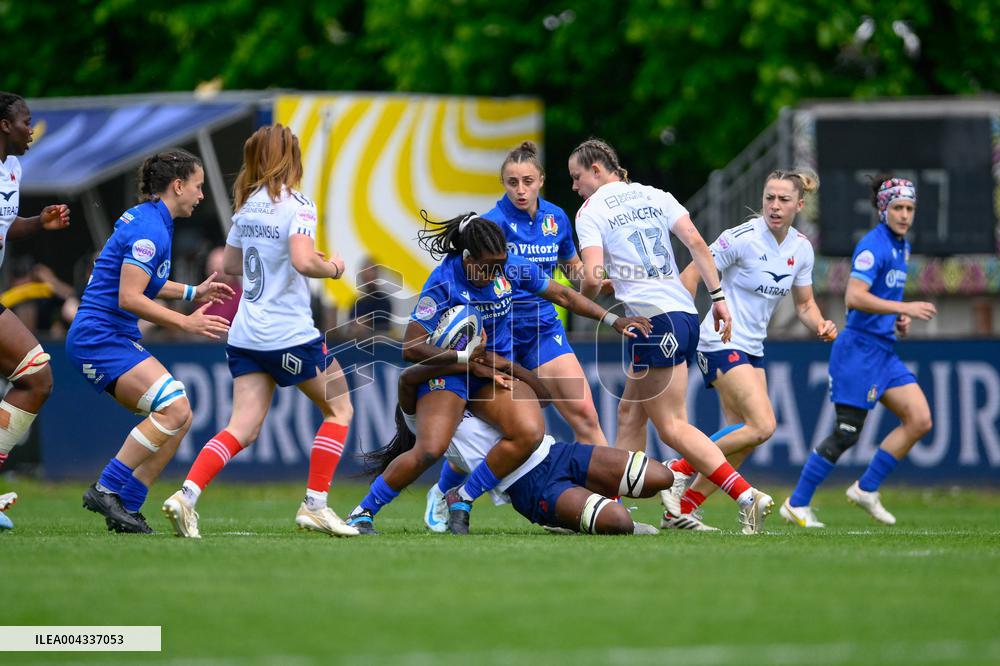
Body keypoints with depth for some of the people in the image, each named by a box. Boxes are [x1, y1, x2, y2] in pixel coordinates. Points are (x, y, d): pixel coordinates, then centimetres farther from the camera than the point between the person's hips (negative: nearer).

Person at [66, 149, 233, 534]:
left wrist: (193, 292, 23)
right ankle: (107, 489, -19)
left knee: (179, 417, 4)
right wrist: (185, 322, -17)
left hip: (118, 339, 10)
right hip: (100, 338, -10)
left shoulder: (147, 220, 15)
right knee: (174, 408, -22)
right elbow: (128, 298, -21)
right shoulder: (150, 230, -16)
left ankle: (125, 506, 4)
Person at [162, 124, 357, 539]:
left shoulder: (247, 205, 10)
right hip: (290, 334, -7)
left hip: (246, 334, 7)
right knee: (339, 409, 11)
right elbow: (303, 261, -26)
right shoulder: (297, 205, -12)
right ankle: (314, 505, 5)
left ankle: (186, 495, -15)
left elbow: (230, 264, 20)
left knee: (242, 428, 3)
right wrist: (331, 268, -7)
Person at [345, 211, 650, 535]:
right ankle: (362, 512, -7)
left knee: (530, 433, -23)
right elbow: (411, 348, -21)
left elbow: (562, 295, 8)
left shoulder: (512, 267, -8)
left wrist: (613, 320, 7)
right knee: (429, 451, -27)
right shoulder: (443, 282, -21)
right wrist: (469, 357, -22)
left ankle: (462, 499, -7)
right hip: (447, 372, -5)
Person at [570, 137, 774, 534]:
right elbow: (695, 242, 4)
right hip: (685, 312, 8)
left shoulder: (591, 211, 0)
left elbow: (592, 278, -12)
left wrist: (584, 300, 10)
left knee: (672, 427, -6)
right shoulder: (655, 196, 16)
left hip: (655, 320, -8)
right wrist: (718, 297, 4)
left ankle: (747, 497, -19)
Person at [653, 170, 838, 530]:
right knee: (762, 426, -21)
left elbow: (804, 304, 15)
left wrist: (821, 325, -6)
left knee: (740, 441, 2)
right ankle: (679, 470, -10)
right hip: (722, 343, -8)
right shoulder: (742, 238, -16)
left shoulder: (801, 248, 5)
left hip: (753, 349, 8)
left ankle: (681, 509, 10)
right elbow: (690, 275, -14)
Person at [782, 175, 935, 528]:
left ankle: (867, 489, 9)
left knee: (920, 420, 0)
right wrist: (904, 308, -29)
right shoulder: (873, 245, -16)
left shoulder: (902, 246, 13)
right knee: (846, 433, -7)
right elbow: (854, 297, -27)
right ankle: (797, 505, 5)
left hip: (884, 351, 9)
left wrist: (900, 318, 10)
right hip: (859, 349, -9)